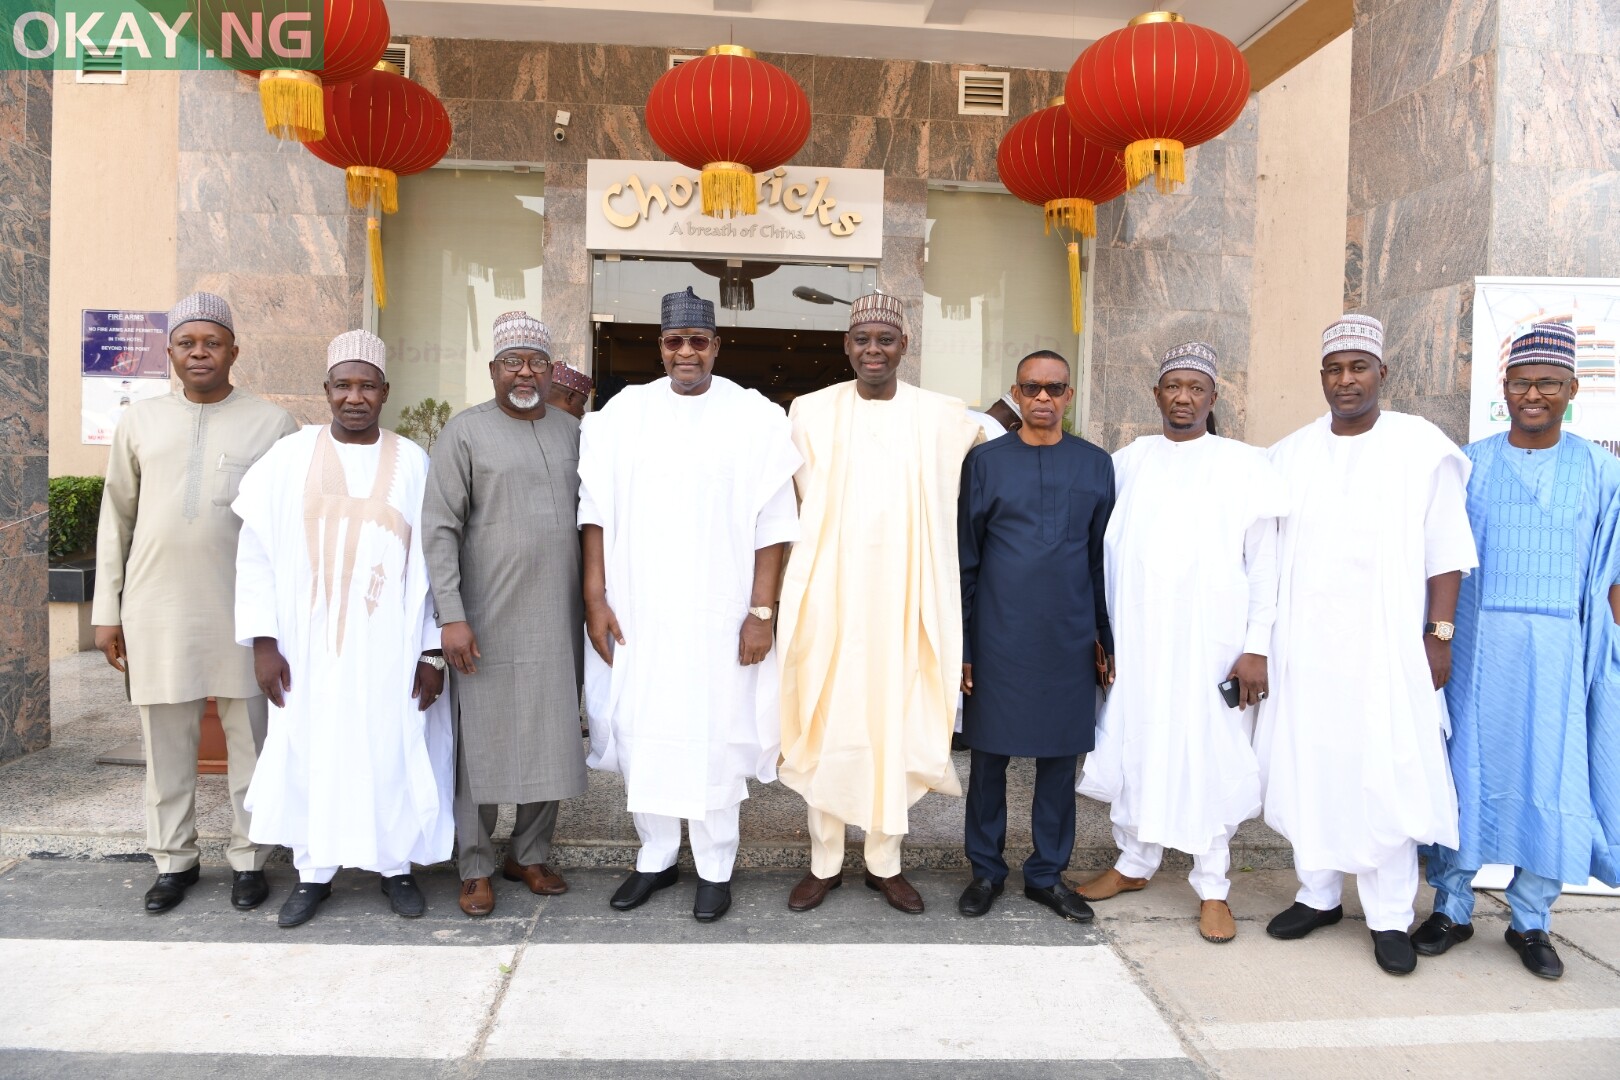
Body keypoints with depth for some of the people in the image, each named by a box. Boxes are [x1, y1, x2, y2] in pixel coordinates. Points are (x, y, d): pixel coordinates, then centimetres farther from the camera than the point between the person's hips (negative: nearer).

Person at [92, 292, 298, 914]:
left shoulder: (272, 424, 3)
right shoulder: (140, 422, 9)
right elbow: (116, 518, 12)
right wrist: (106, 610, 9)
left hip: (244, 608, -2)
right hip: (157, 607, 2)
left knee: (251, 739, 4)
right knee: (166, 742, 9)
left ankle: (248, 859, 16)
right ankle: (174, 859, 23)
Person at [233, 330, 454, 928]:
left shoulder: (413, 463, 0)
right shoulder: (290, 457, 1)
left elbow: (433, 560, -1)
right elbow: (257, 552, 1)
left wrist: (432, 650, -4)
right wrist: (263, 641, -4)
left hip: (389, 646, 0)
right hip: (308, 643, 1)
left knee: (392, 753, 6)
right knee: (309, 752, 8)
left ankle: (396, 865, 24)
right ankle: (313, 872, 25)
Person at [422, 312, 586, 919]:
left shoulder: (571, 432, 11)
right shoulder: (466, 432, -2)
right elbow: (439, 528, -7)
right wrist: (451, 616, -14)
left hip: (558, 619, 4)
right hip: (489, 621, -4)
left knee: (553, 741, 10)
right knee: (483, 744, 3)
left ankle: (530, 855, 26)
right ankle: (476, 869, 18)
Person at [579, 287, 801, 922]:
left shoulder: (754, 417, -1)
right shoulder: (623, 412, 6)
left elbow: (771, 524, -3)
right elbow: (595, 510, 6)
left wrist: (761, 611, -8)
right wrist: (595, 597, -1)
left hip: (718, 612, -2)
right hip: (635, 610, 3)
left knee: (714, 736, 3)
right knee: (639, 730, 8)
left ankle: (715, 868, 20)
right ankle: (656, 856, 27)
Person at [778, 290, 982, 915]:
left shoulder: (942, 417, 2)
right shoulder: (812, 412, 2)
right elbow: (796, 500, 8)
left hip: (904, 598, 1)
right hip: (830, 594, 0)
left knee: (896, 726, 8)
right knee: (826, 726, 5)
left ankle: (885, 863, 24)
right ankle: (825, 862, 22)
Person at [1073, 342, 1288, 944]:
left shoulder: (1245, 466, 1)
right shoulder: (1127, 462, 8)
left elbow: (1263, 564, -1)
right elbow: (1105, 549, 11)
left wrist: (1256, 646, -7)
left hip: (1211, 640, -3)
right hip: (1135, 637, 3)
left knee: (1211, 757, 2)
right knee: (1133, 747, 10)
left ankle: (1212, 888, 16)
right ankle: (1134, 863, 27)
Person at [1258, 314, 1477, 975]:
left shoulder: (1423, 448, 0)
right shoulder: (1290, 455, 9)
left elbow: (1446, 553, -1)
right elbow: (1266, 550, 11)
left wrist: (1439, 635, -6)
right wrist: (1258, 635, 7)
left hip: (1388, 644, -3)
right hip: (1303, 642, 3)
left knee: (1386, 777, -1)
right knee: (1308, 768, 8)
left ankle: (1390, 917, 12)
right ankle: (1318, 894, 24)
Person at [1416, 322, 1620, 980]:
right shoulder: (1467, 464, 4)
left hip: (1558, 650, 0)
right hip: (1476, 644, 0)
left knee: (1552, 780, 4)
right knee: (1465, 770, 5)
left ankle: (1530, 921, 22)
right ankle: (1451, 908, 20)